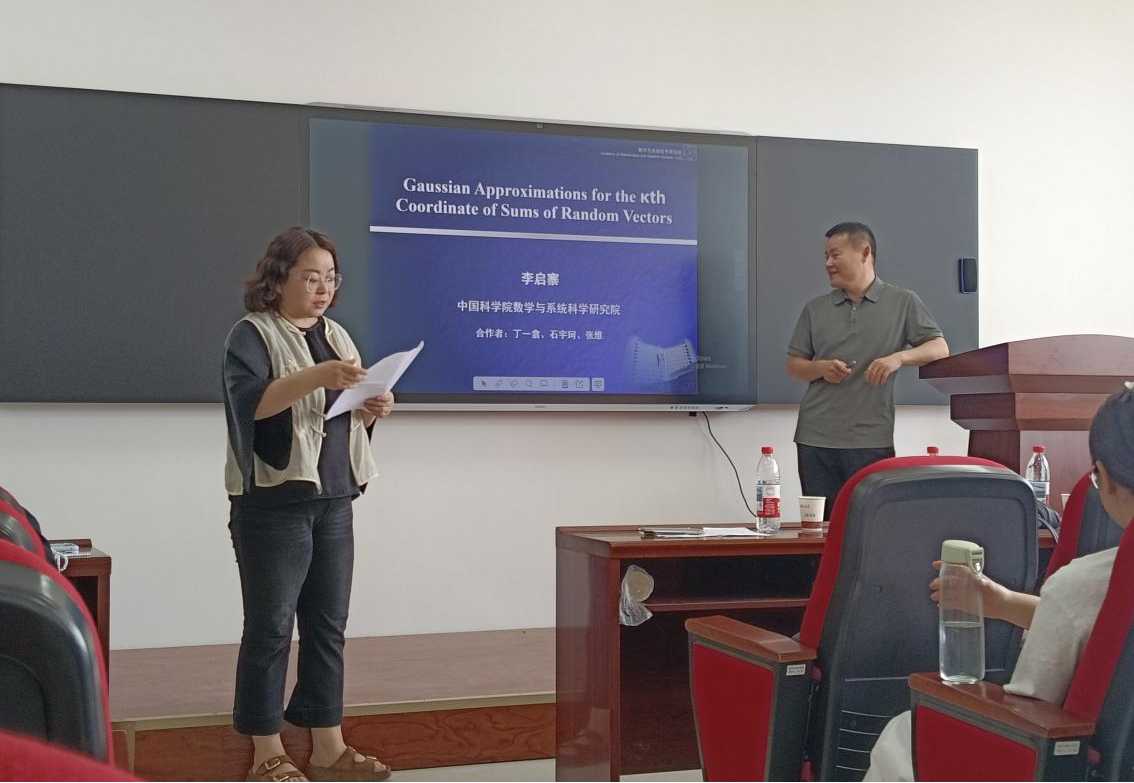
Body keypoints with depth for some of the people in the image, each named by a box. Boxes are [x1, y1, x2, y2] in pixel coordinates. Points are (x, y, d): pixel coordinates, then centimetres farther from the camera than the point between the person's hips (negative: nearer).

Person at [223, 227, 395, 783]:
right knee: (270, 626, -1)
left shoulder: (336, 335, 14)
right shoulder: (252, 334, -6)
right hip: (273, 504, -6)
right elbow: (250, 402, -22)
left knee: (328, 624, 8)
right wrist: (316, 377, -34)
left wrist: (374, 408, -4)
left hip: (335, 501, 6)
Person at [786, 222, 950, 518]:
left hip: (872, 441, -2)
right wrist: (821, 368, -7)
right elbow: (793, 366, 15)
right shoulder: (815, 309, 14)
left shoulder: (903, 303, 7)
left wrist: (899, 357, -16)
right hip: (816, 439, 3)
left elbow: (940, 349, 2)